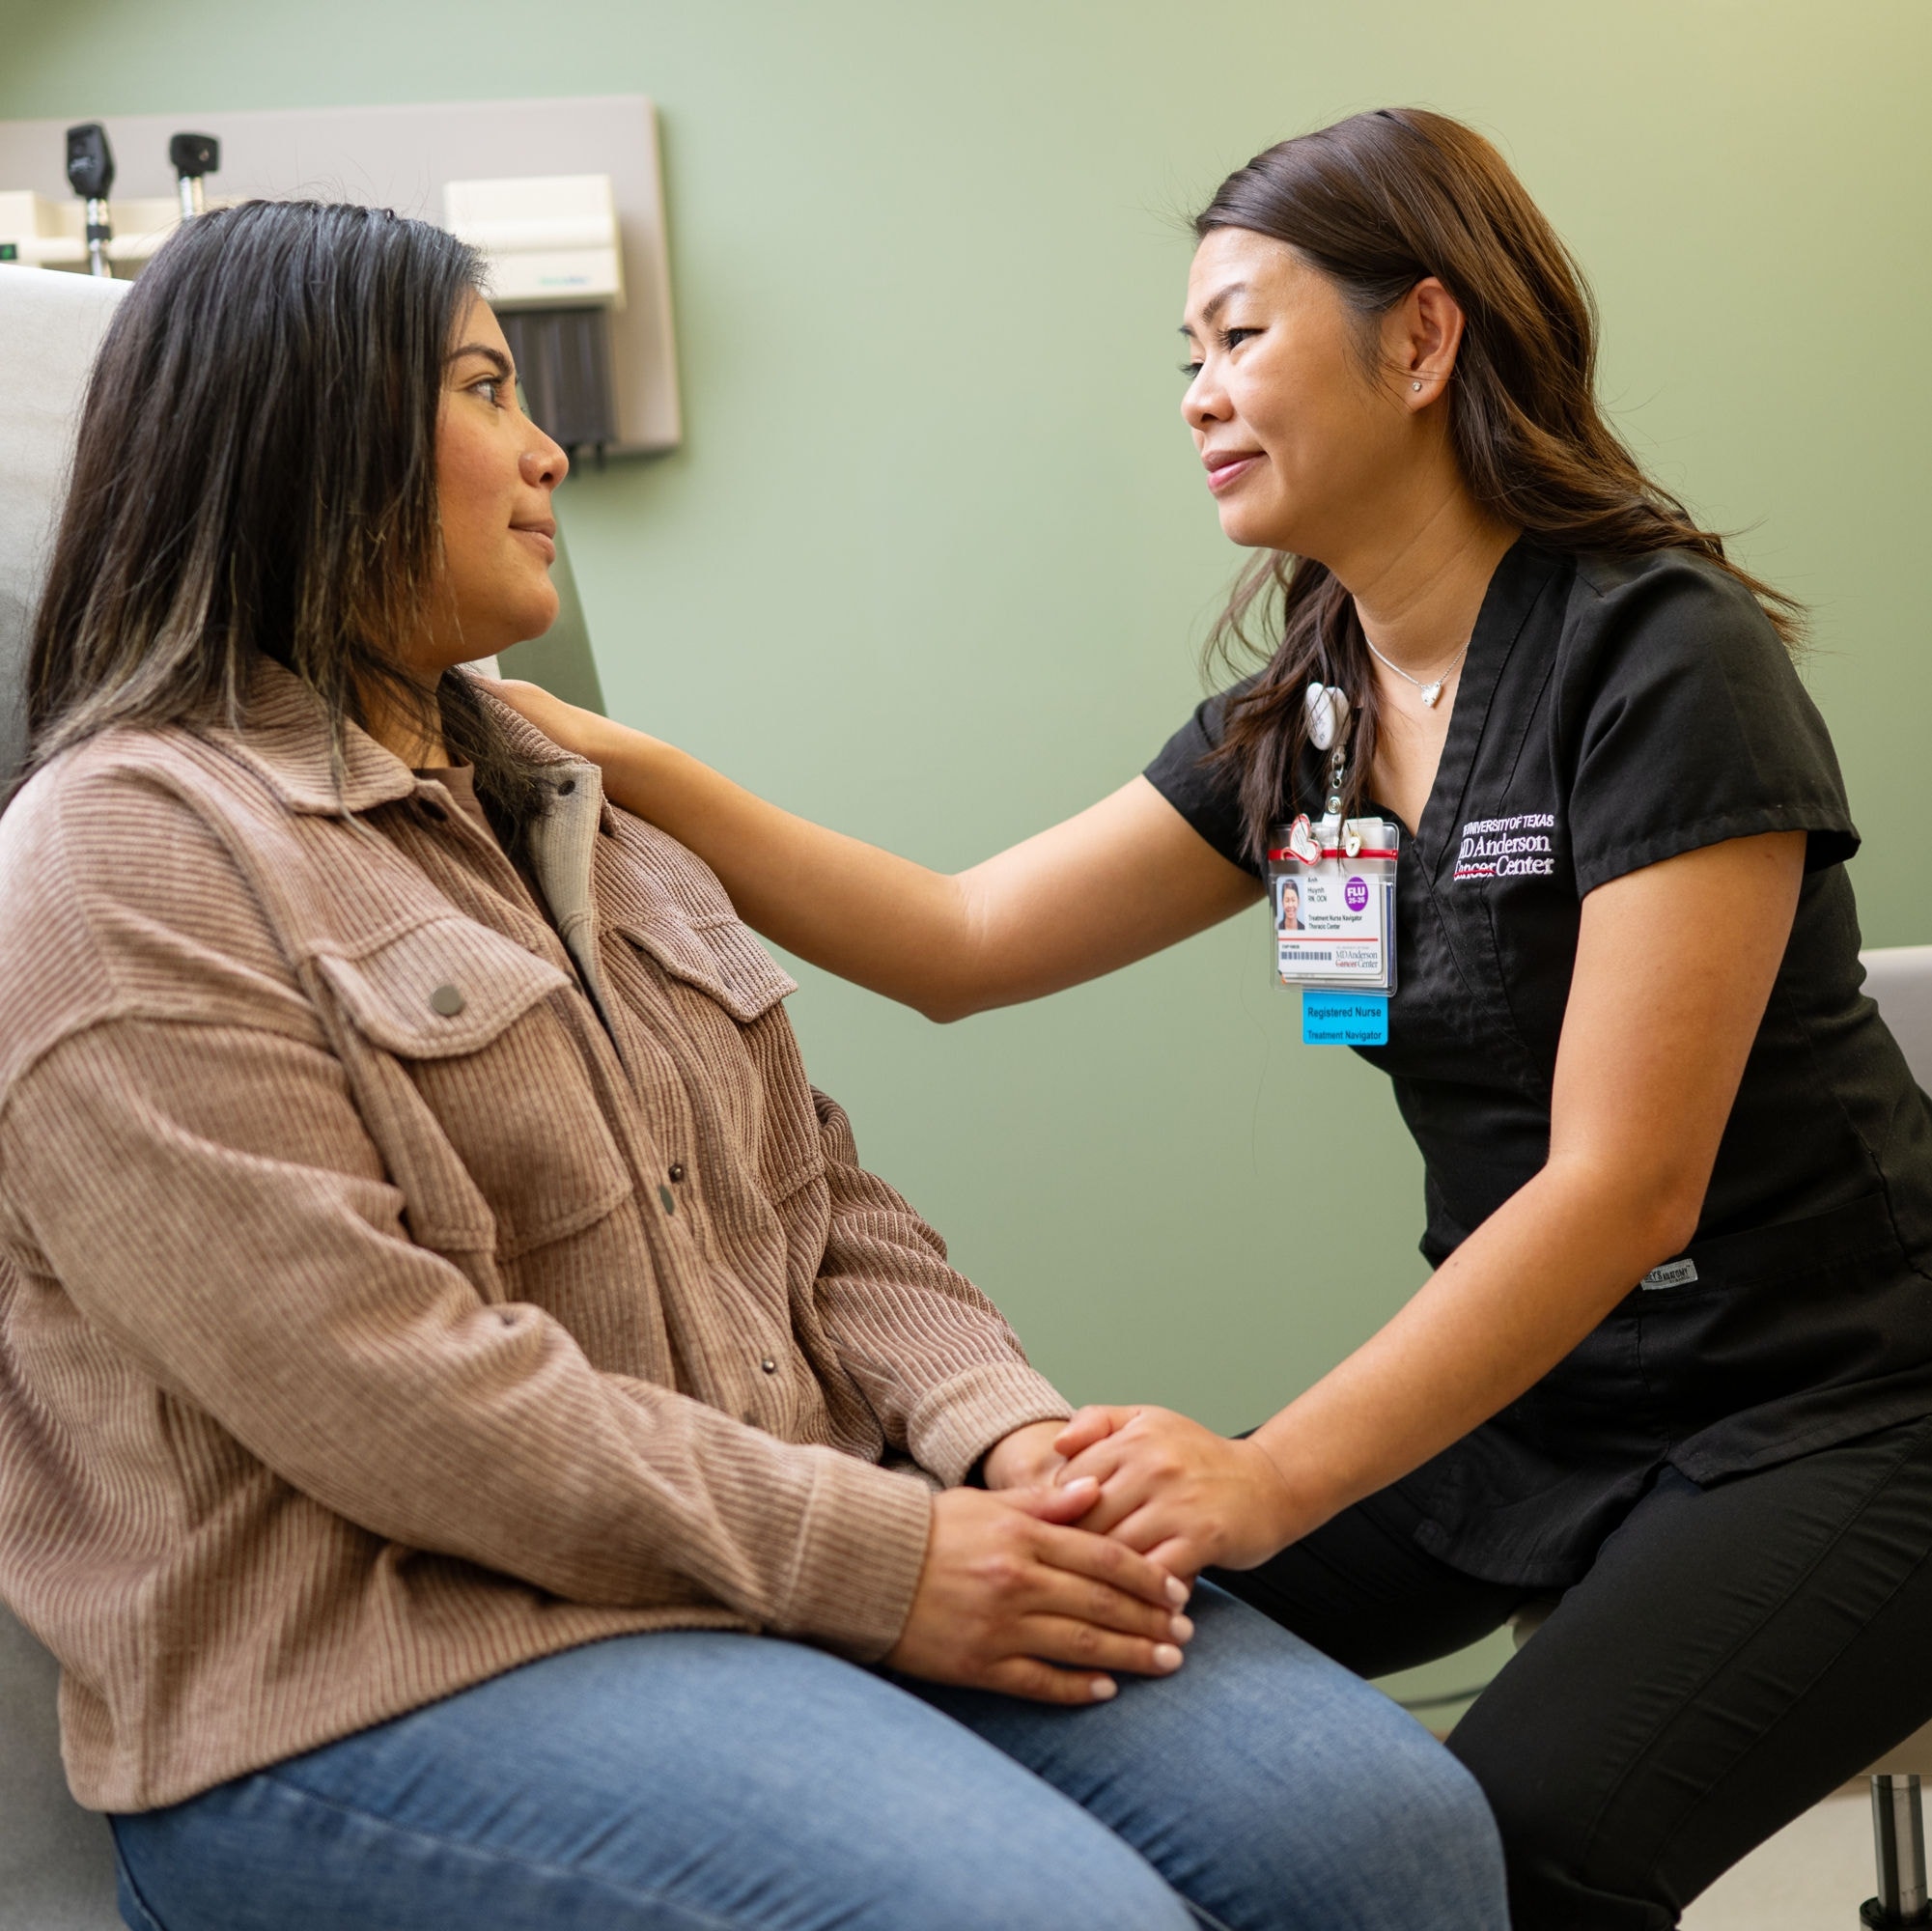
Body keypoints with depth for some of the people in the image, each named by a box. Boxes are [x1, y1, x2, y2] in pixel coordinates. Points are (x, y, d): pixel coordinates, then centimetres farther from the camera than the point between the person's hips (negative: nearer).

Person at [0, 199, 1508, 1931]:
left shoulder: (560, 810, 20)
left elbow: (812, 1198, 17)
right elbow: (375, 1385, -17)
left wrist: (1004, 1433, -3)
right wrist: (871, 1557, -17)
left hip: (805, 1541, 8)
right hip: (387, 1674, -7)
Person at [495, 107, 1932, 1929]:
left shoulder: (1663, 660, -17)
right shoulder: (1304, 715, 6)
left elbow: (1626, 1184, -23)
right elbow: (962, 941, 3)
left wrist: (1272, 1478, -31)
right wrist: (614, 765, -6)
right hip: (1527, 1389, 7)